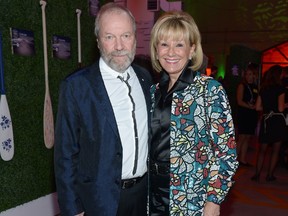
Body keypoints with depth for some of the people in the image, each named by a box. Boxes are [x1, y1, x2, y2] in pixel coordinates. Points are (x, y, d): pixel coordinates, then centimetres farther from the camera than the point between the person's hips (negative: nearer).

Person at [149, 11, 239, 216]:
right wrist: (145, 186, 8)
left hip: (192, 198, -4)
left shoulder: (210, 89, -11)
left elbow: (226, 150, -11)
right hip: (154, 192, 5)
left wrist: (214, 199, -13)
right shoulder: (155, 91, 4)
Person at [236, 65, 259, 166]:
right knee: (242, 138, -7)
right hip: (243, 114, -6)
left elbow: (258, 101, 14)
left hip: (253, 115, 6)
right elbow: (240, 102, -10)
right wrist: (250, 106, -16)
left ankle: (243, 159, 16)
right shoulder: (242, 86, -2)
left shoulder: (255, 87, 15)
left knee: (248, 138, 8)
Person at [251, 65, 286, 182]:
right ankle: (270, 175, 11)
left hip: (265, 121, 5)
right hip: (277, 121, -5)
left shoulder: (263, 88, 8)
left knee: (262, 149, 11)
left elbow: (258, 107, 7)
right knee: (275, 150, 7)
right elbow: (281, 108, -13)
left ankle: (257, 174, 8)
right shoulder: (280, 88, -8)